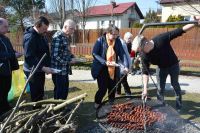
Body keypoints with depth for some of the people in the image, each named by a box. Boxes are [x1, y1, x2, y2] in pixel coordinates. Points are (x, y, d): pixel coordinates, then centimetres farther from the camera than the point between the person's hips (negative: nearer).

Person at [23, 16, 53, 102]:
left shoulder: (41, 35, 9)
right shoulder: (29, 37, -20)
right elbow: (30, 57, -26)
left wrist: (46, 66, 13)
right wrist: (43, 68, -30)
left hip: (40, 69, 9)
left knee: (40, 94, 18)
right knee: (36, 95, 0)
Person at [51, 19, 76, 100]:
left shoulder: (67, 37, 10)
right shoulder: (58, 37, -19)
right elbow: (55, 55, -24)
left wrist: (73, 57, 3)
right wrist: (68, 61, -20)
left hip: (65, 69, 9)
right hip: (58, 69, -9)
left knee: (65, 90, 18)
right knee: (59, 91, 4)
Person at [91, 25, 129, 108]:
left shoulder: (118, 41, -1)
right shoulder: (100, 40, -12)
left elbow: (122, 54, -4)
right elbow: (94, 53, -12)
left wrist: (126, 66, -17)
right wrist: (105, 62, -22)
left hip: (113, 69, 4)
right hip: (102, 69, -4)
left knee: (112, 88, 11)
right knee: (103, 88, -3)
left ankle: (111, 103, 33)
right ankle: (97, 103, 23)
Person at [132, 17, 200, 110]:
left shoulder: (161, 39, -36)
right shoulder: (144, 56, -28)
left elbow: (180, 31, -26)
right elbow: (145, 72, -22)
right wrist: (145, 89, -27)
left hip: (173, 65, -1)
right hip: (161, 68, 1)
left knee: (175, 84, 14)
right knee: (160, 88, 4)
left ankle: (179, 106, 33)